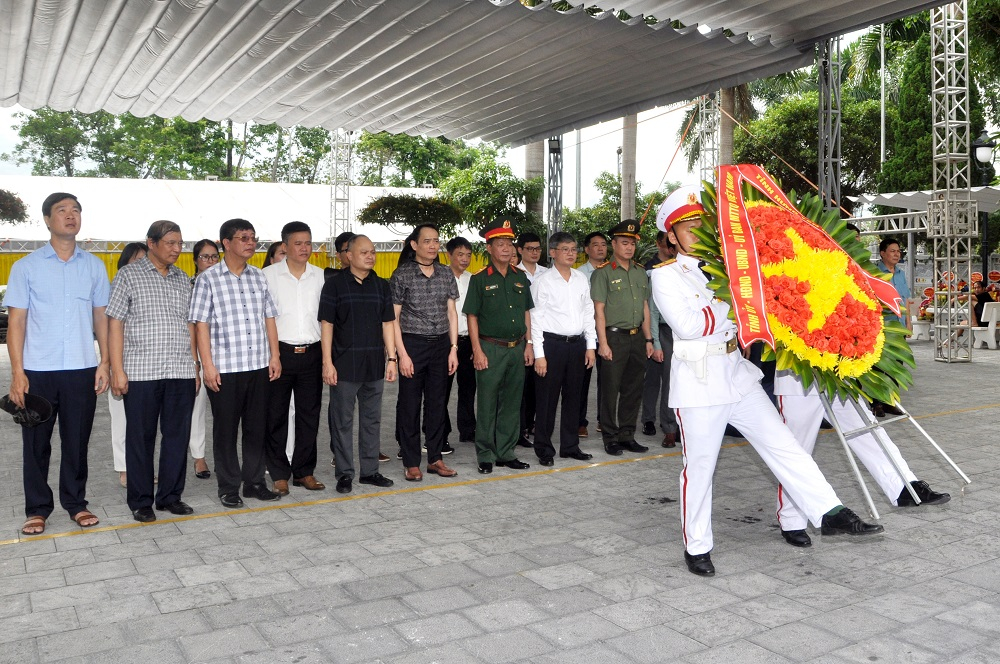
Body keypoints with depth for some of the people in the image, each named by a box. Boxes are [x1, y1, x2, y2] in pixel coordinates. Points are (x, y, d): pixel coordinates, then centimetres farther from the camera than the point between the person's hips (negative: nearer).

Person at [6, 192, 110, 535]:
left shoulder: (94, 266, 8)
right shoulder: (26, 267, 2)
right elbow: (16, 322, 0)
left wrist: (105, 362, 1)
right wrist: (17, 372, -7)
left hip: (82, 369, 1)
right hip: (37, 370, -1)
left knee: (77, 441, 8)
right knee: (36, 443, 7)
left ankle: (75, 503, 21)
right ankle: (37, 509, 20)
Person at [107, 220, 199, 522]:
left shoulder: (182, 279, 14)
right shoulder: (129, 275, 1)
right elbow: (114, 324, -3)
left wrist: (195, 367, 13)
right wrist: (117, 370, -9)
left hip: (181, 372, 4)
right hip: (141, 372, -4)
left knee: (178, 435, 7)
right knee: (141, 438, 5)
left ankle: (171, 495, 19)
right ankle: (140, 501, 16)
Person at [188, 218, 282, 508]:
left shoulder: (259, 277, 10)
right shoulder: (208, 279, -3)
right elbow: (201, 324, -6)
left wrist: (274, 356, 7)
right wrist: (208, 365, -11)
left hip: (259, 365, 4)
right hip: (224, 368, -4)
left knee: (256, 427, 11)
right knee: (226, 429, 6)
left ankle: (254, 482, 23)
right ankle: (228, 487, 17)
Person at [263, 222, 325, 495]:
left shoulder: (321, 276, 8)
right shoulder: (269, 275, 0)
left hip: (312, 353, 3)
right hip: (280, 352, -2)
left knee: (309, 415, 8)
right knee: (276, 416, 5)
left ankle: (304, 471, 20)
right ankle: (279, 475, 16)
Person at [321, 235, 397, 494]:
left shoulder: (381, 285, 10)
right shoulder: (334, 285, -2)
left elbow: (387, 323, 11)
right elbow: (327, 324, -4)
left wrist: (391, 358, 5)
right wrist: (327, 362, -10)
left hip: (374, 365, 4)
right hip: (344, 365, -4)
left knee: (372, 419, 11)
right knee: (343, 421, 3)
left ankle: (370, 470, 22)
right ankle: (344, 473, 14)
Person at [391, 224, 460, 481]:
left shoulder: (446, 274, 7)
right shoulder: (402, 274, -5)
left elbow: (451, 312, 10)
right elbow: (393, 317, -5)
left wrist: (453, 348, 2)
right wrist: (402, 354, -11)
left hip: (441, 344, 4)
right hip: (412, 344, -4)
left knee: (437, 402, 9)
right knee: (410, 404, 2)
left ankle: (435, 458, 20)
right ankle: (411, 463, 12)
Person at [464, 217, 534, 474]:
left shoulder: (520, 277, 10)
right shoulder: (480, 279, -4)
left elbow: (526, 313, 15)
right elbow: (472, 317, -4)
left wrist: (528, 344, 8)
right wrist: (477, 351, -10)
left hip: (517, 349, 5)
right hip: (490, 348, -5)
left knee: (512, 404, 11)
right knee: (487, 405, 1)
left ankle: (506, 453, 21)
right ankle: (485, 456, 11)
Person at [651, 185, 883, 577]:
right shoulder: (665, 276, -4)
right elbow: (688, 325, -18)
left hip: (738, 375, 6)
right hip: (698, 383, -6)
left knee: (783, 445, 3)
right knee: (699, 466, 3)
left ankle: (830, 514, 9)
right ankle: (697, 546, 17)